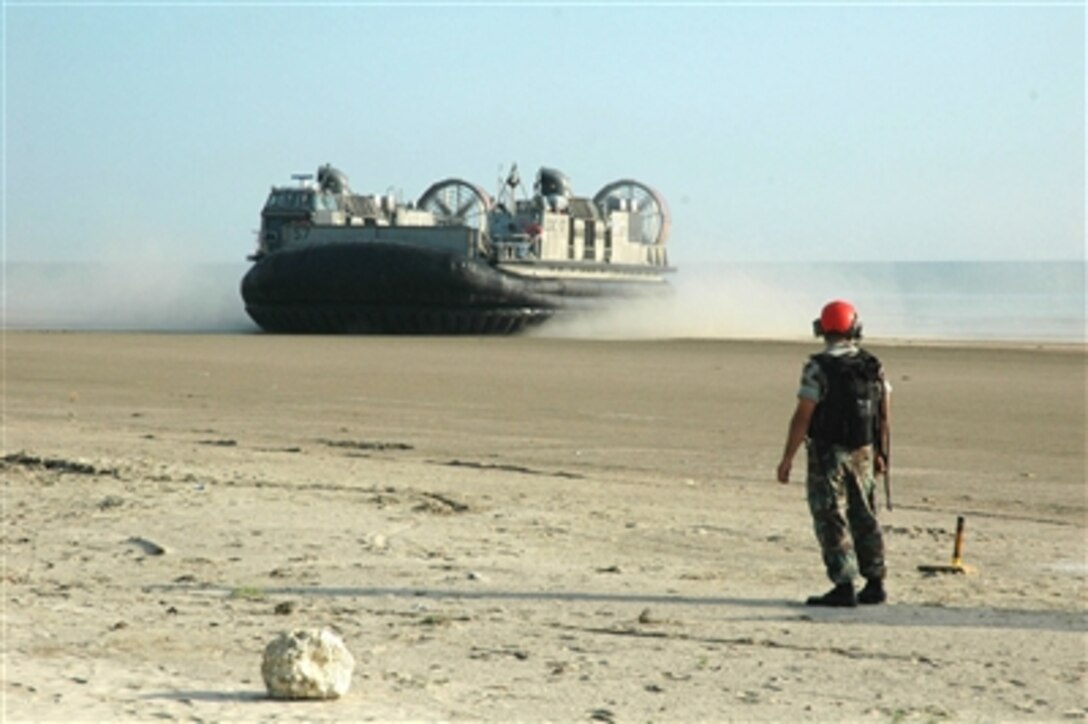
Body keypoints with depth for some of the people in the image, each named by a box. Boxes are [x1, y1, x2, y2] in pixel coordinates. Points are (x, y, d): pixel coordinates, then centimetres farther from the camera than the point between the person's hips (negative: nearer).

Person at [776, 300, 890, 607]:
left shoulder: (818, 368, -14)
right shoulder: (873, 367, 5)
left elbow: (803, 417, -16)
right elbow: (883, 416, 10)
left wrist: (787, 458, -11)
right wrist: (880, 453, 20)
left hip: (828, 455, -6)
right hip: (862, 454, 6)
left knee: (832, 521, -2)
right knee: (864, 518, 15)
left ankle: (844, 587, -5)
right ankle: (875, 584, 19)